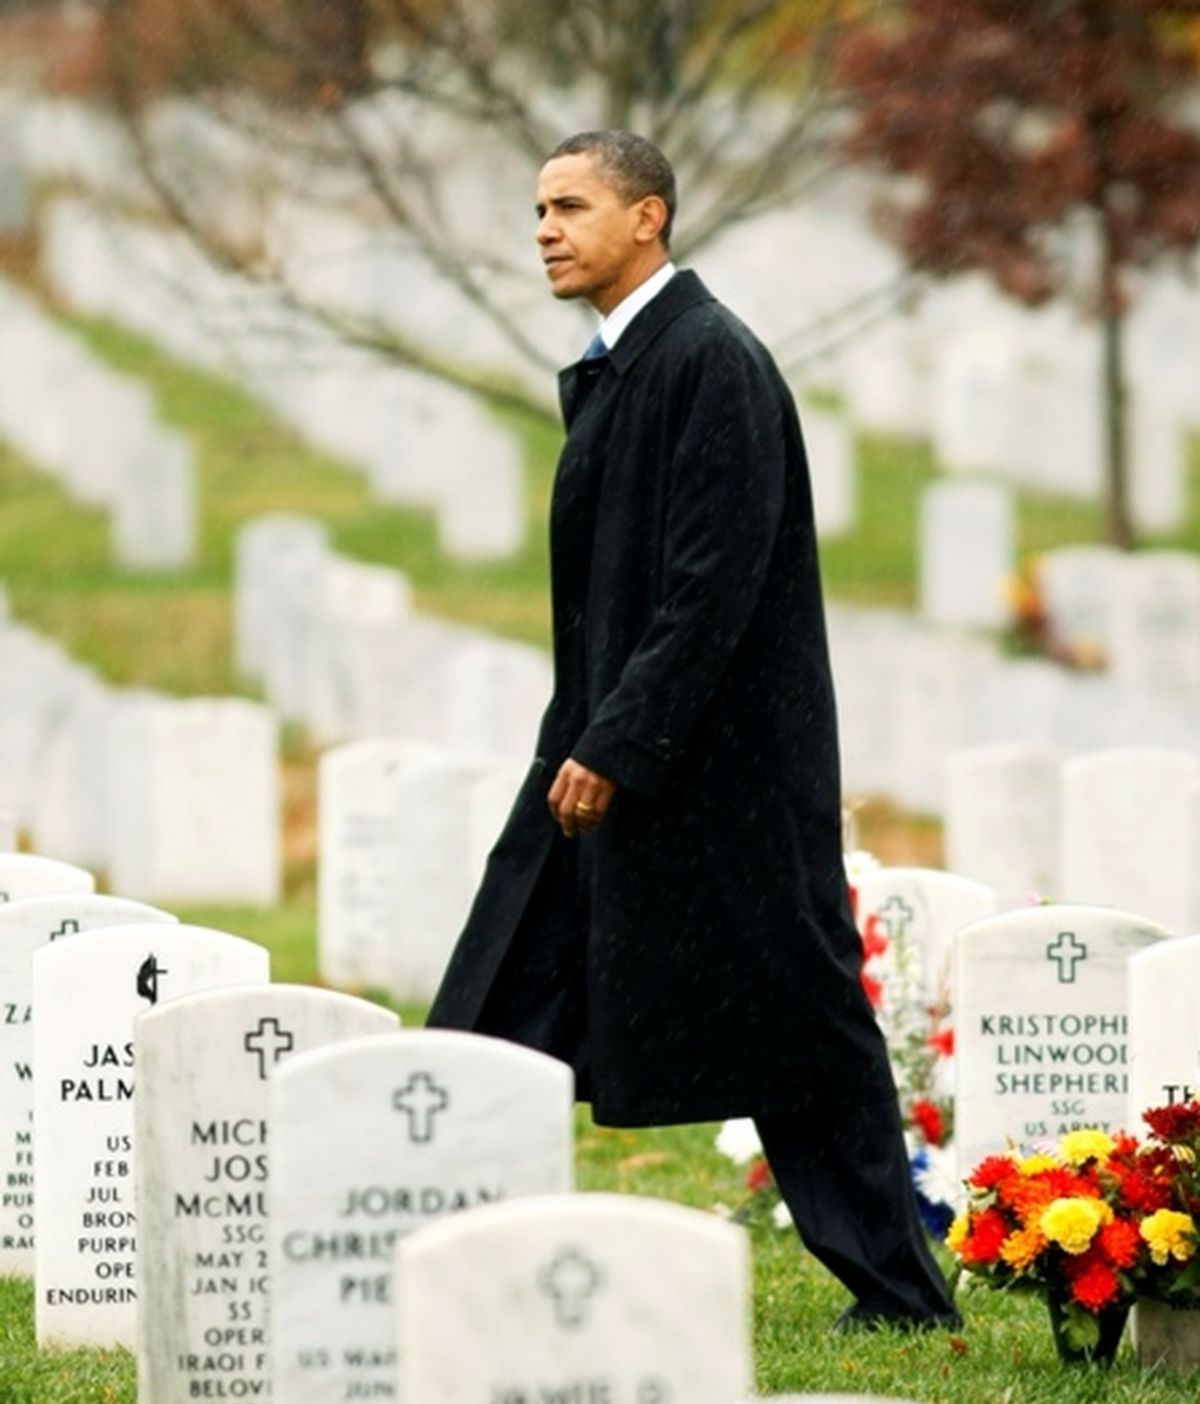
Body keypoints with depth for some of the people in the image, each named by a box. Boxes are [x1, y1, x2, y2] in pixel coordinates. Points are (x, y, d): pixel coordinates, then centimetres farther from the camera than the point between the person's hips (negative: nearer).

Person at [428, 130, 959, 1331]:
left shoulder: (714, 364, -16)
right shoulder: (599, 373, 13)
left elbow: (714, 586, -21)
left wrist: (619, 748, -22)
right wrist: (584, 742, 18)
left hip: (720, 765, -9)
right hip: (606, 746, 10)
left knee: (794, 1030, -2)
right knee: (507, 1018, 6)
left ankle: (898, 1291, 7)